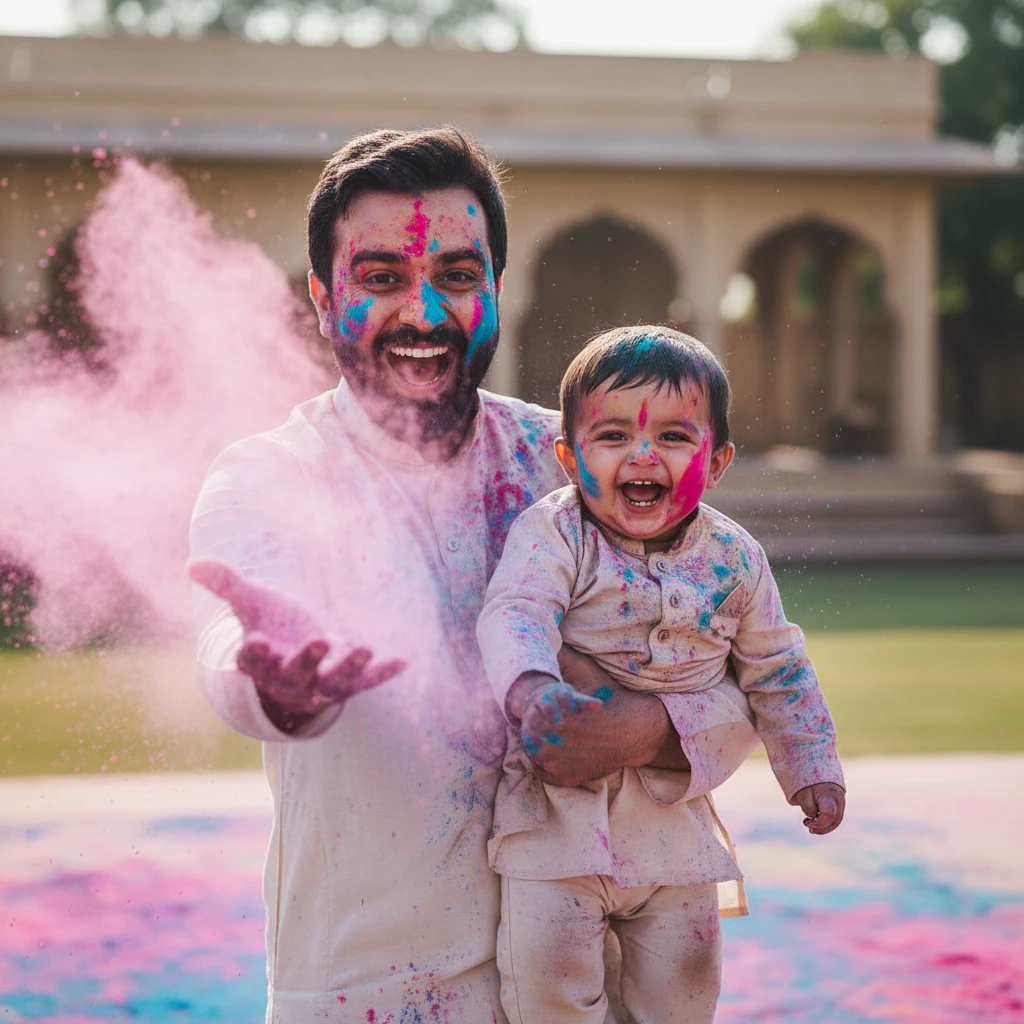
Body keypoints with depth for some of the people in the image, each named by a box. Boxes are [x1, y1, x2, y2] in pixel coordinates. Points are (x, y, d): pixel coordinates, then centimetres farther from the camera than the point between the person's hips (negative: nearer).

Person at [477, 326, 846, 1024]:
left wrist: (812, 769, 12)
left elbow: (777, 673, 12)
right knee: (547, 967, -8)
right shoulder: (553, 534, -11)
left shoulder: (734, 560, 0)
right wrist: (529, 686, -47)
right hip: (559, 802, -3)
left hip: (674, 811, 3)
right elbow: (514, 614, -27)